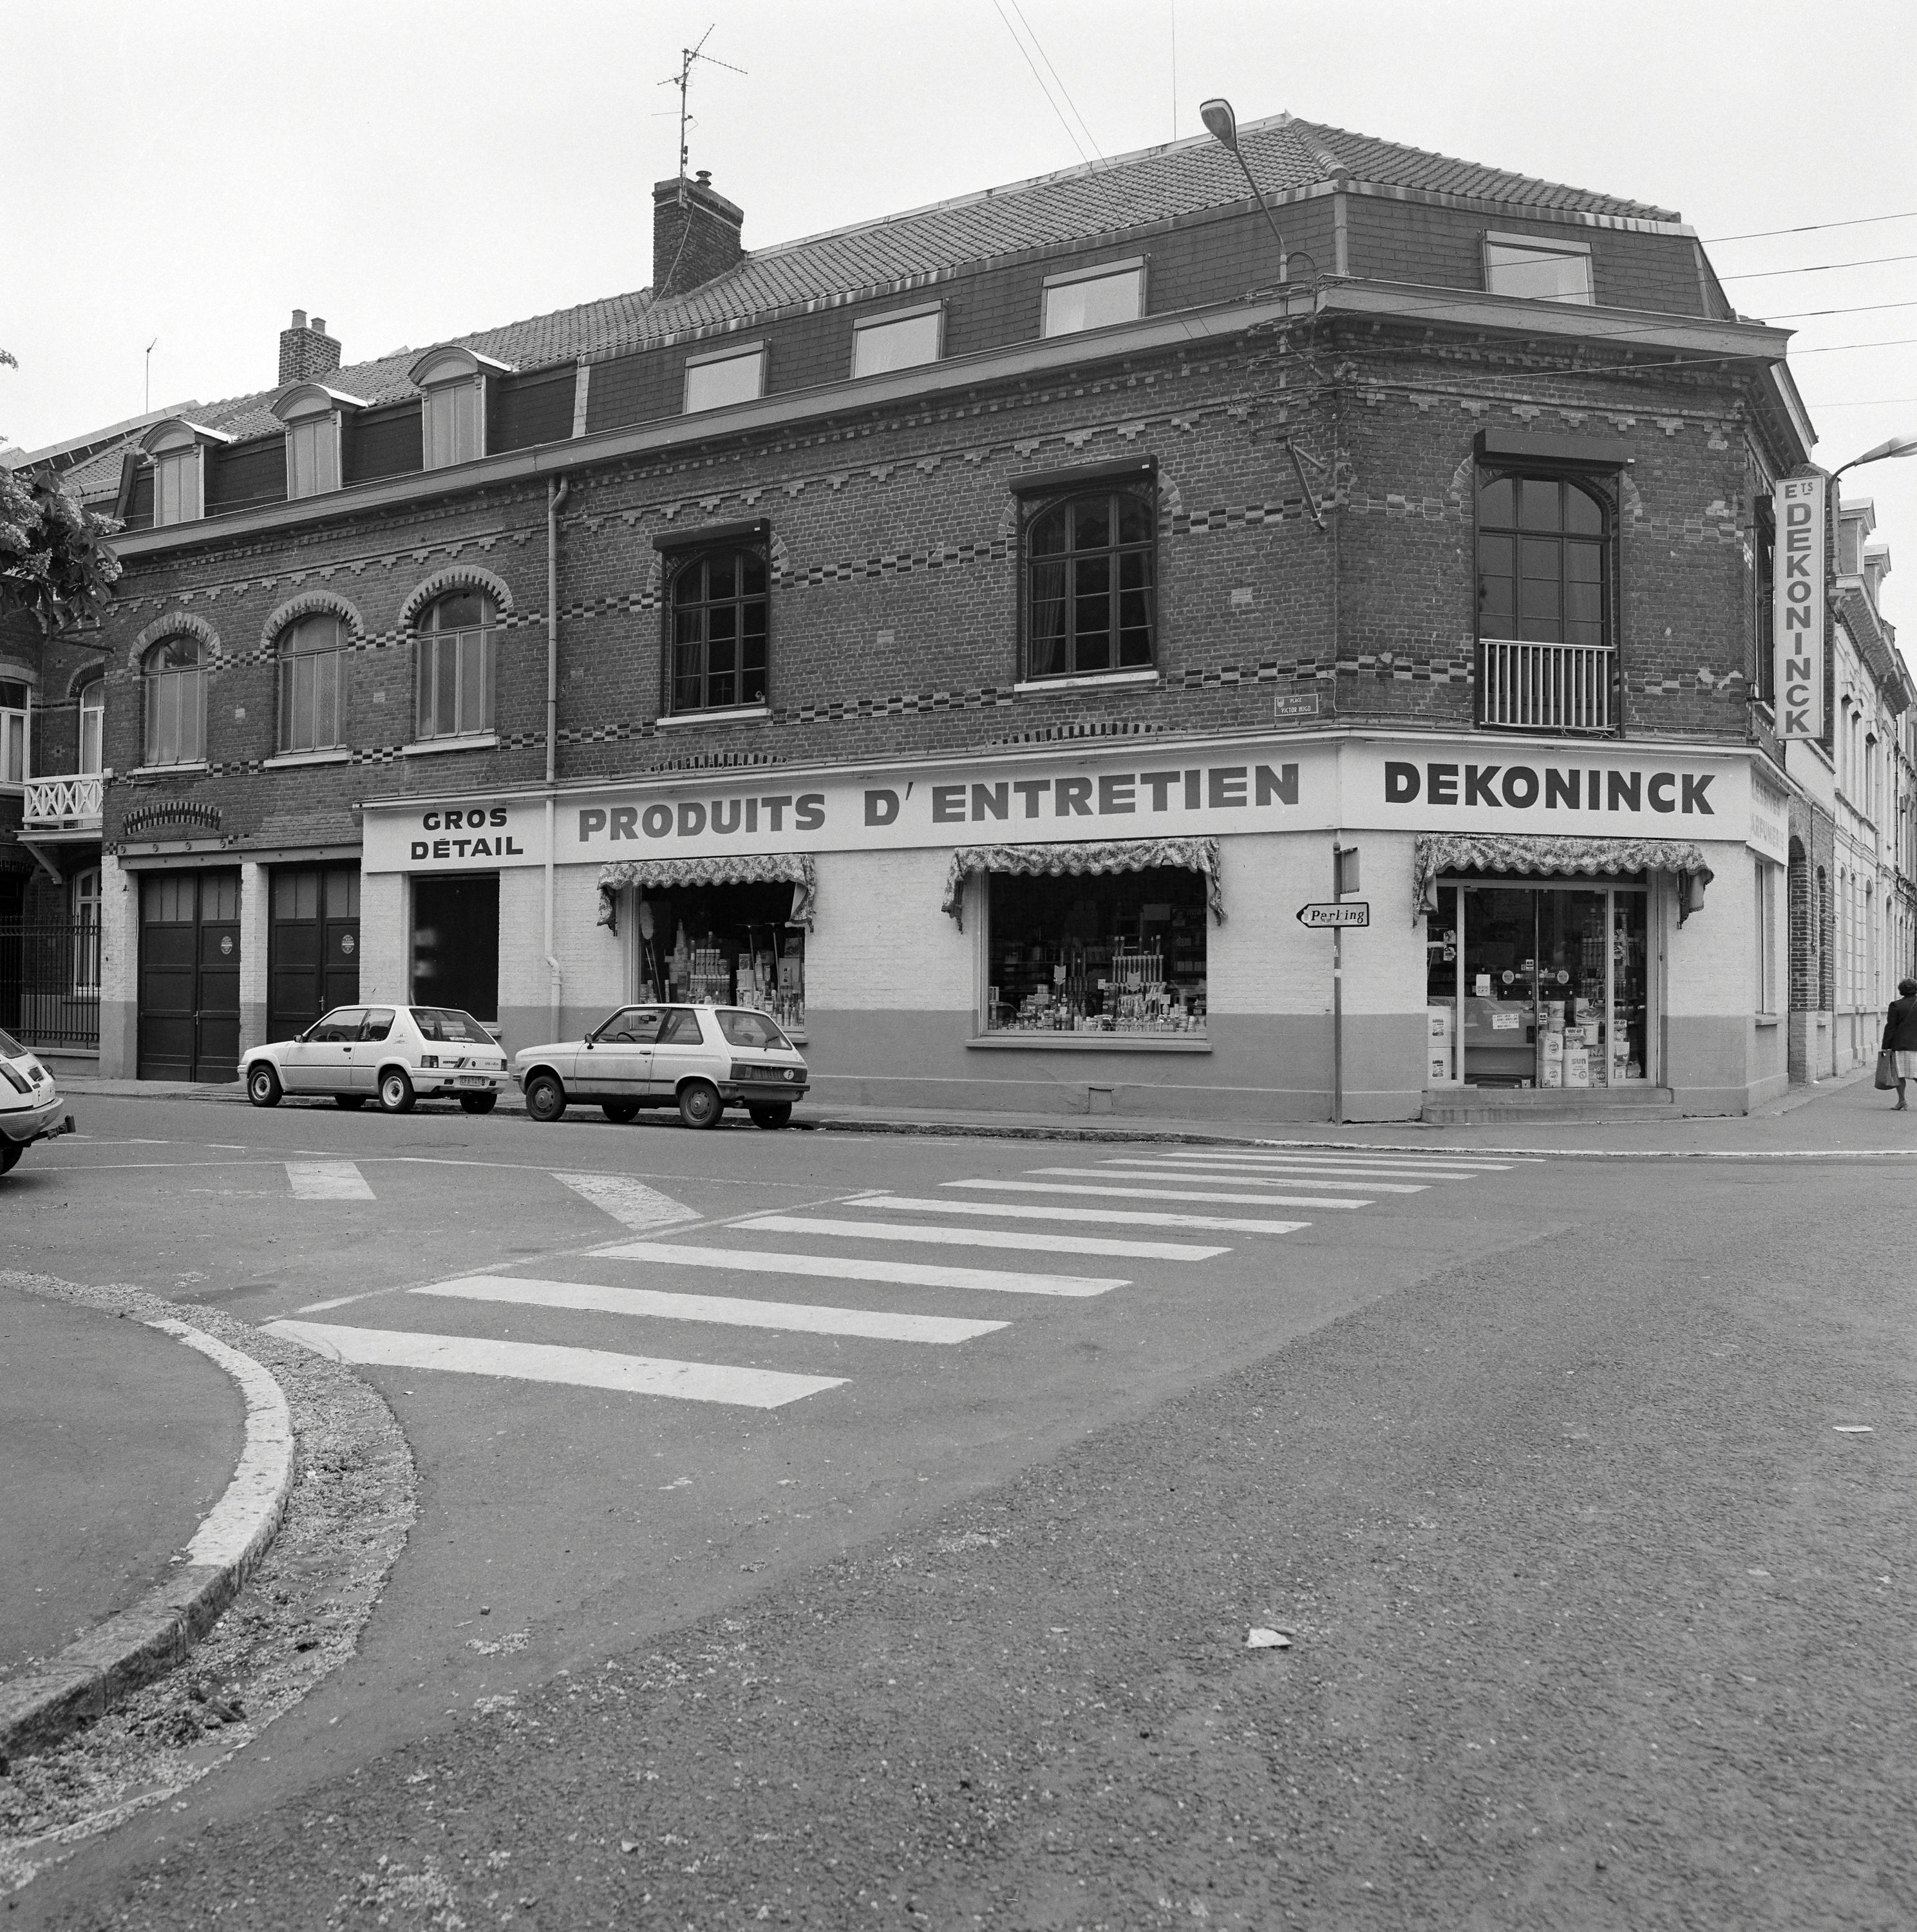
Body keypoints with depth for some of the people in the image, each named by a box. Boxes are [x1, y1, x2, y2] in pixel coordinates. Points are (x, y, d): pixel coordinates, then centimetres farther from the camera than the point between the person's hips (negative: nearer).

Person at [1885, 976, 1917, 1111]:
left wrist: (1886, 1047, -4)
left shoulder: (1896, 1005, -6)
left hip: (1900, 1045, -3)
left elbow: (1890, 1027, -6)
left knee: (1899, 1073, 3)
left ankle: (1902, 1102, 1)